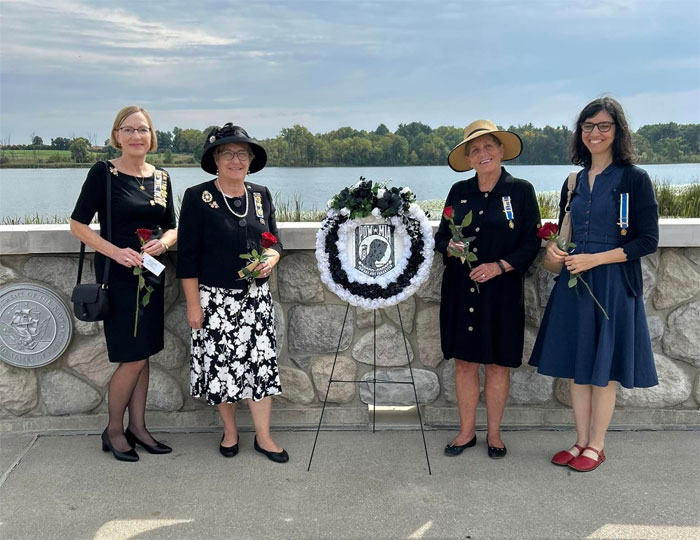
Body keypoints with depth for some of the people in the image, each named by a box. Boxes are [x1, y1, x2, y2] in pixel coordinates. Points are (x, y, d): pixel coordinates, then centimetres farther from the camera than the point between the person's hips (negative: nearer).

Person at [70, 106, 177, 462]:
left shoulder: (161, 177, 7)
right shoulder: (103, 172, -8)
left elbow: (172, 228, 12)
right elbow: (78, 224, -8)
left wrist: (163, 242, -10)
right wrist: (115, 252, -20)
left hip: (152, 272, 5)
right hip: (117, 273, -5)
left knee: (143, 355, 11)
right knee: (132, 357, -3)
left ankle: (137, 427, 23)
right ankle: (114, 431, 16)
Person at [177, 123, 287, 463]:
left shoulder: (261, 195, 5)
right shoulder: (198, 197, -8)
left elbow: (274, 242, 14)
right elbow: (187, 256, -8)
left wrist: (270, 260, -10)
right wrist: (193, 304, -10)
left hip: (256, 296, 4)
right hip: (215, 298, -3)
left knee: (261, 361, 3)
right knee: (222, 363, 6)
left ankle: (263, 436, 17)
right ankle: (230, 431, 27)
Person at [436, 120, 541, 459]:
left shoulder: (521, 190, -2)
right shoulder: (459, 191, 8)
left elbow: (532, 242, -3)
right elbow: (441, 236, 13)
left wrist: (499, 266, -16)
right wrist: (449, 247, -10)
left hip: (501, 291, -3)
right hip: (460, 290, 3)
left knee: (498, 364, 6)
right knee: (464, 362, 8)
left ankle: (494, 433, 23)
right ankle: (466, 432, 22)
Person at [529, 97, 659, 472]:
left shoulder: (634, 179, -6)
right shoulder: (574, 182, 10)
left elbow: (648, 241, -9)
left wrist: (595, 259, -17)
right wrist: (553, 247, -5)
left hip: (613, 285, -5)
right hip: (572, 283, 5)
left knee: (602, 369, 4)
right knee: (575, 366, 10)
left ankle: (596, 446, 20)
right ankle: (581, 441, 24)